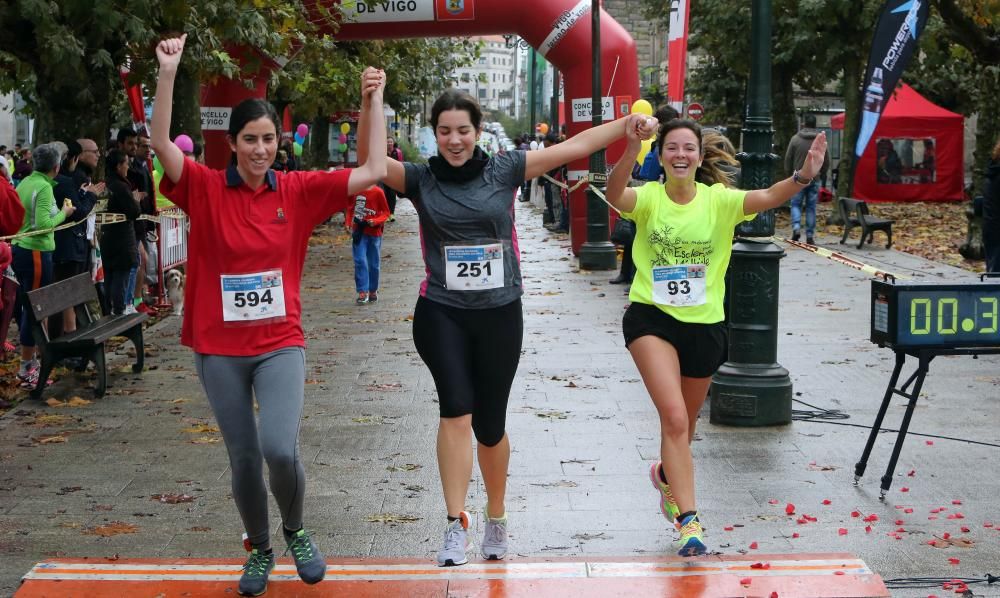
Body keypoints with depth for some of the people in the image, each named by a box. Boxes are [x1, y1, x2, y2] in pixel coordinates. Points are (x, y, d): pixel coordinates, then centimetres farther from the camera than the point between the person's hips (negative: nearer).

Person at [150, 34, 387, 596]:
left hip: (281, 343, -1)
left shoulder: (299, 190, -2)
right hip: (220, 348, 1)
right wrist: (168, 72, -27)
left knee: (280, 449, -19)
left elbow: (374, 171, -4)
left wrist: (375, 101, -9)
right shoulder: (206, 188, -4)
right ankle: (260, 549, 34)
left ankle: (296, 531, 13)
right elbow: (162, 145, -19)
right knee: (244, 459, 9)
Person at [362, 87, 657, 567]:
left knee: (490, 425, 9)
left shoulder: (503, 170, 1)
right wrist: (371, 104, -23)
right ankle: (456, 526, -13)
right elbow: (370, 159, -12)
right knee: (456, 411, -19)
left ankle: (496, 519, 32)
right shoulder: (421, 179, 1)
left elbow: (573, 147, 0)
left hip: (499, 315, 1)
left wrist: (629, 123, -4)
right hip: (441, 314, -1)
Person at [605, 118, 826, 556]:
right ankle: (688, 520, -12)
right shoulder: (648, 198, -7)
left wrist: (803, 176, -42)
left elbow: (767, 197, -22)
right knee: (675, 418, -18)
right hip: (651, 318, -2)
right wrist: (631, 153, -48)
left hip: (704, 323, 2)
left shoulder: (718, 200, -6)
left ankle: (666, 474, 53)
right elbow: (615, 196, -29)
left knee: (683, 423, 20)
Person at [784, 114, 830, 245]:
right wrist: (822, 173, 17)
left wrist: (788, 172, 14)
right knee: (811, 206, 6)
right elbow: (827, 161, 3)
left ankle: (796, 228, -14)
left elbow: (788, 158, 0)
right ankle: (810, 235, 6)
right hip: (814, 179, 1)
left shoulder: (795, 139, -5)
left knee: (796, 204, 8)